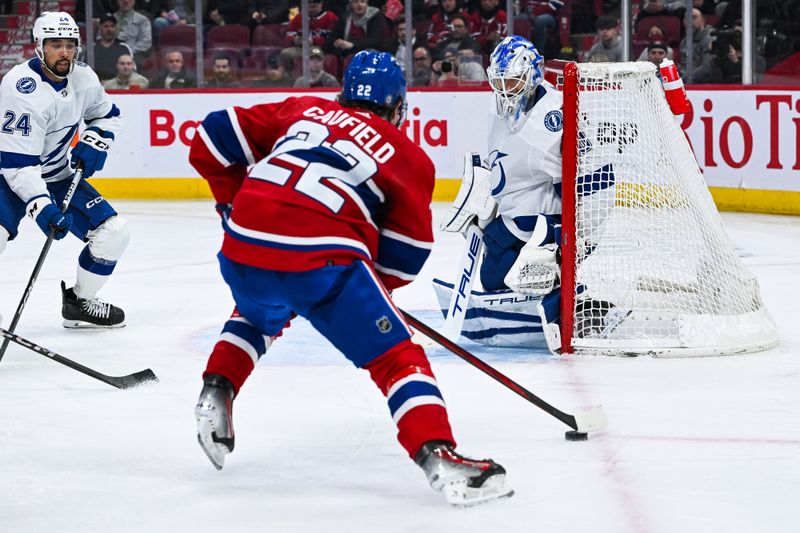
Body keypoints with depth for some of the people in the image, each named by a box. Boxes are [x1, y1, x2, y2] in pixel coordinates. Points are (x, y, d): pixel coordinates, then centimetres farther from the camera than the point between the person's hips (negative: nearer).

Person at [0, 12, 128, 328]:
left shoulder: (83, 79, -6)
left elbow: (108, 115, 16)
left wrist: (94, 143, -6)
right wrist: (41, 207, -40)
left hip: (59, 176, 7)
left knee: (113, 232, -2)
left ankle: (78, 303, 17)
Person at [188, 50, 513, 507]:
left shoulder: (302, 110, 24)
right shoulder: (408, 157, 16)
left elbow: (215, 139, 21)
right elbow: (404, 255, 13)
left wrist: (235, 203, 33)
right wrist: (371, 288, 30)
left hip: (243, 249, 5)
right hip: (322, 260, -4)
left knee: (258, 315, 39)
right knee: (394, 354, 1)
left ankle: (215, 397, 25)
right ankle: (438, 456, -16)